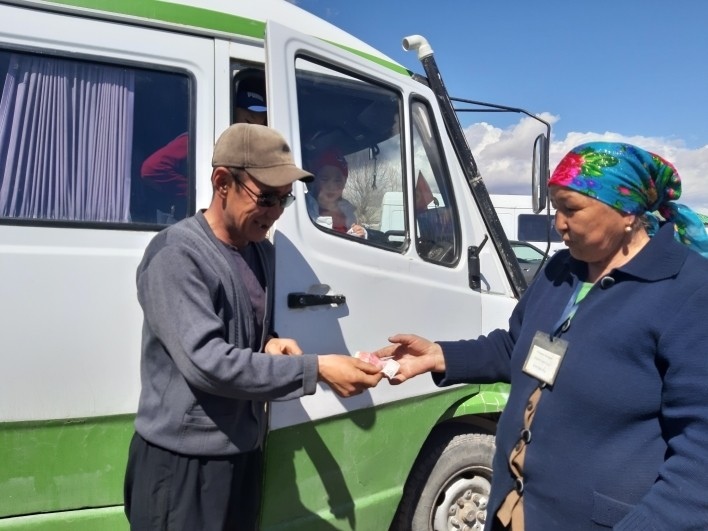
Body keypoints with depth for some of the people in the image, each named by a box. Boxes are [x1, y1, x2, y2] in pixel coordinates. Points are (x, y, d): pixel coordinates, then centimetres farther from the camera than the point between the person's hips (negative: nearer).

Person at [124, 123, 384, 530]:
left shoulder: (262, 251, 6)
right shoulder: (176, 255, -19)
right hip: (185, 459, -6)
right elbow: (206, 362, -26)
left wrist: (271, 344, -6)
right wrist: (316, 370, -27)